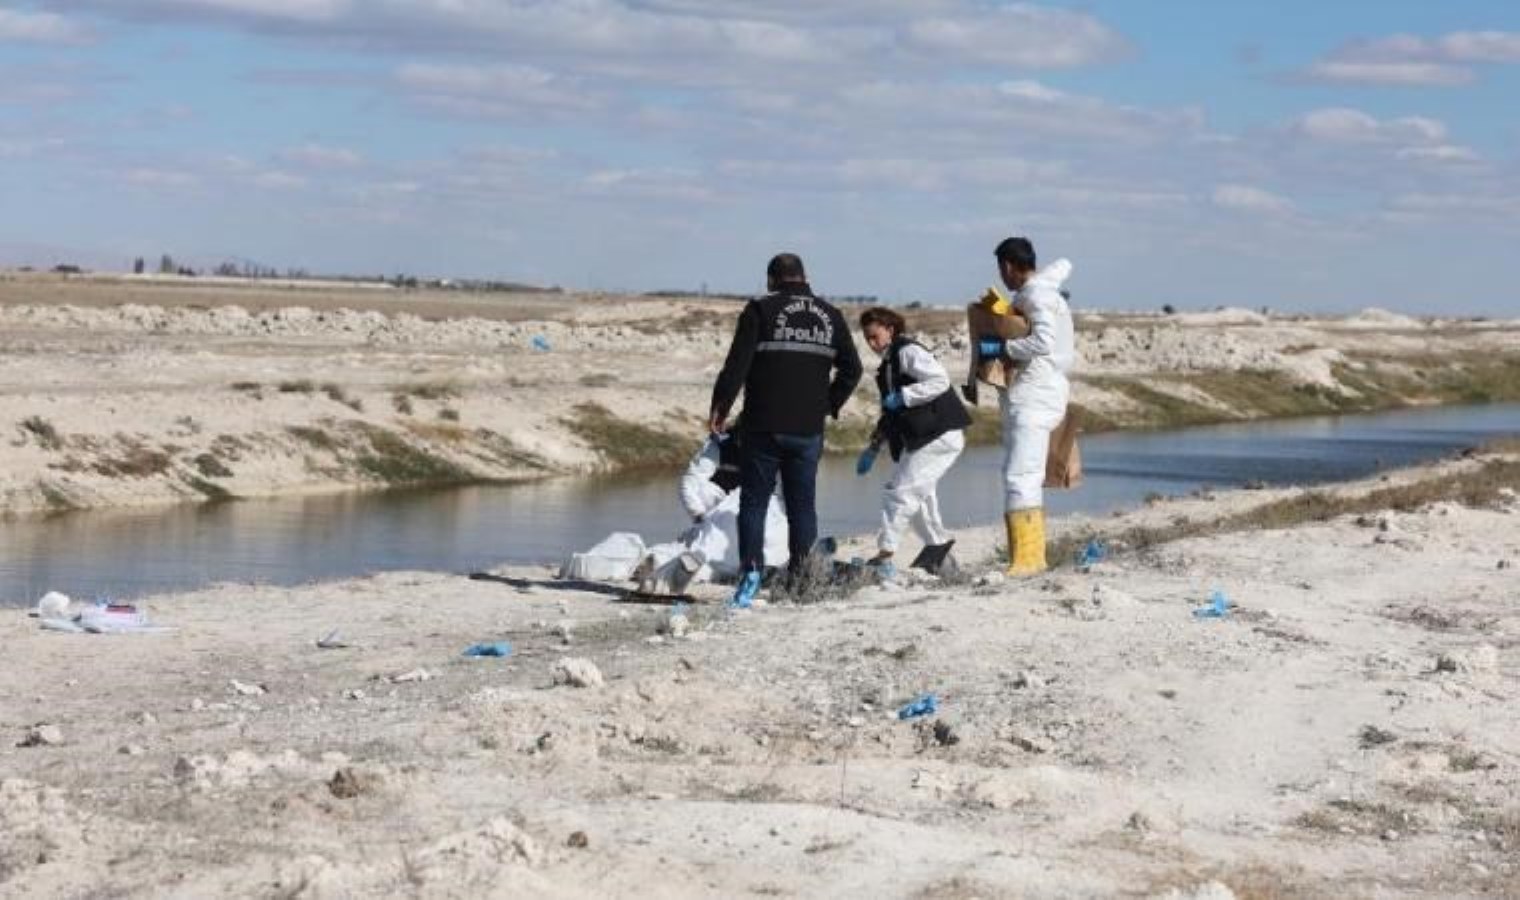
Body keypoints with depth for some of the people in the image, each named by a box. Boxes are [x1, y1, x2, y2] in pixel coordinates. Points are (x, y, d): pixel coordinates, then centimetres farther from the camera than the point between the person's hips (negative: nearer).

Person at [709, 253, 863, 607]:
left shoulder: (761, 311, -4)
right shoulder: (830, 316, 9)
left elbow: (737, 364, -10)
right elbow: (852, 369, 10)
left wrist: (719, 407, -3)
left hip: (764, 427, -3)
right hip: (809, 430, 3)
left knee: (753, 501, 2)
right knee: (802, 504, 10)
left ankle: (750, 570, -12)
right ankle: (800, 576, 7)